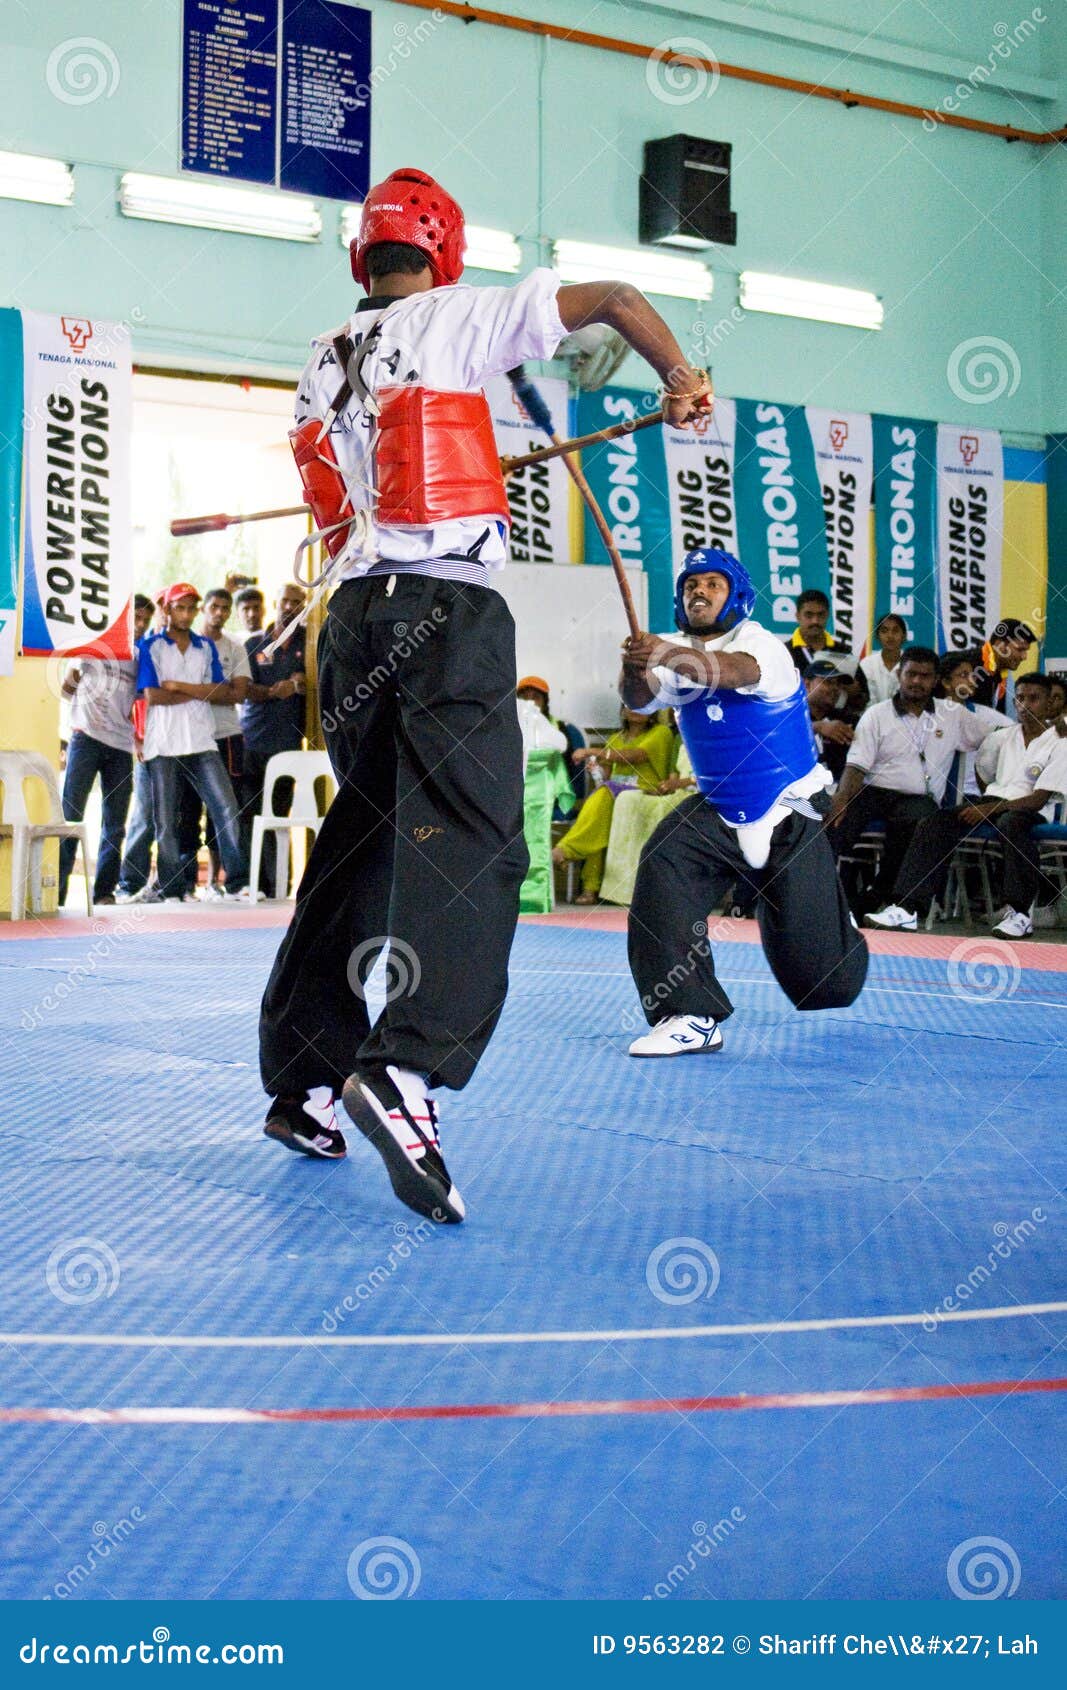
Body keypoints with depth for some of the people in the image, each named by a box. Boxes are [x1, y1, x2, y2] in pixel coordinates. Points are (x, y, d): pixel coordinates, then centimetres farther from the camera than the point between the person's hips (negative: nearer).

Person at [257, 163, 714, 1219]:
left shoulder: (323, 363, 18)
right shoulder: (457, 318, 2)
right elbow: (614, 298, -1)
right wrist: (679, 378, 15)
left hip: (354, 609, 7)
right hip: (448, 607, -6)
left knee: (360, 841, 14)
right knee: (466, 842, -14)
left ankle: (301, 1085, 17)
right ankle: (403, 1069, -33)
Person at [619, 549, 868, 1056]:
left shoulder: (764, 646, -17)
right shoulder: (677, 657, -1)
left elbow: (736, 671, -41)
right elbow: (639, 701, -19)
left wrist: (668, 656, -59)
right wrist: (634, 674, -44)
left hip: (788, 816, -5)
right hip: (717, 810, 5)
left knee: (819, 973, -1)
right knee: (663, 866, -27)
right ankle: (691, 1017, -22)